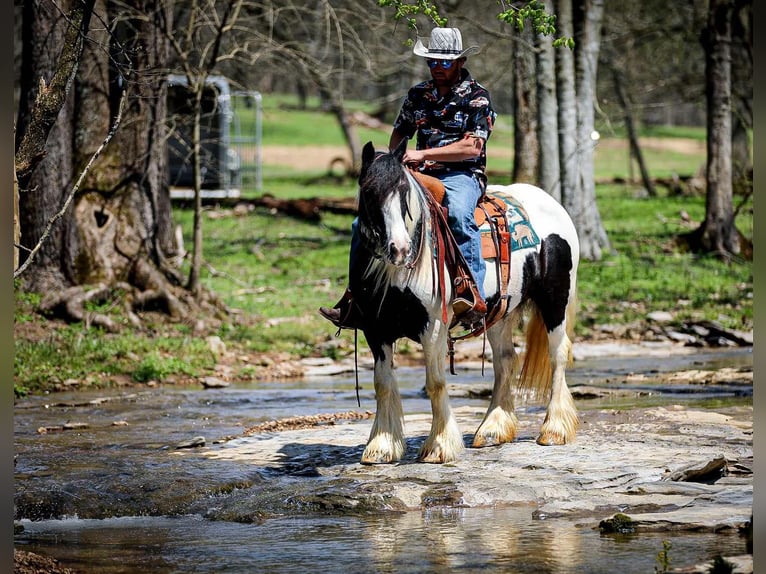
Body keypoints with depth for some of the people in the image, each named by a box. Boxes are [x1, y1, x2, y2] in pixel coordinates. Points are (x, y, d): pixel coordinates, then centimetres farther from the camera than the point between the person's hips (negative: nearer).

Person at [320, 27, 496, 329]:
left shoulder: (476, 96, -2)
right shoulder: (418, 94, 15)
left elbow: (472, 147, -13)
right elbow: (398, 134, 27)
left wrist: (423, 154, -17)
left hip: (463, 174, -6)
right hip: (422, 176, 6)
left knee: (458, 213, -41)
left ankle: (473, 295, -44)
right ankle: (355, 299, -7)